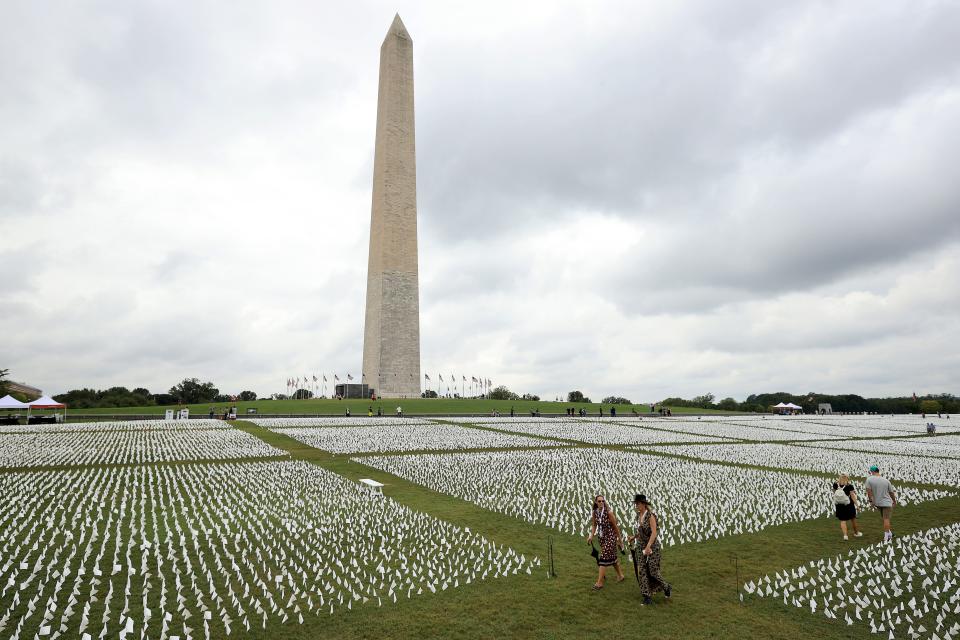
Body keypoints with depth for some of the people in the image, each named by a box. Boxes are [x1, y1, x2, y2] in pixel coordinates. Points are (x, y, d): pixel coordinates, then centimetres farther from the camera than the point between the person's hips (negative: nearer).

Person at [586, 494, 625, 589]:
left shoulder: (609, 512, -19)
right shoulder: (594, 512, -4)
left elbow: (615, 526, -10)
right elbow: (594, 525, 5)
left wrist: (619, 539, -2)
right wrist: (591, 536, -7)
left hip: (610, 536, -5)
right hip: (602, 537, 5)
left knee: (604, 557, -9)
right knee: (611, 556, 18)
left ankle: (599, 582, -4)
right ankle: (620, 575, 38)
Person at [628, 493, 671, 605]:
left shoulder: (650, 515, -18)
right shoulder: (638, 515, 5)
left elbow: (654, 532, -24)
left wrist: (648, 546, -32)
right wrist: (635, 537, 7)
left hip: (652, 546, -7)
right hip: (641, 546, 7)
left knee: (653, 571, 0)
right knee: (642, 571, 2)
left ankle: (667, 588, 27)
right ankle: (647, 596, 10)